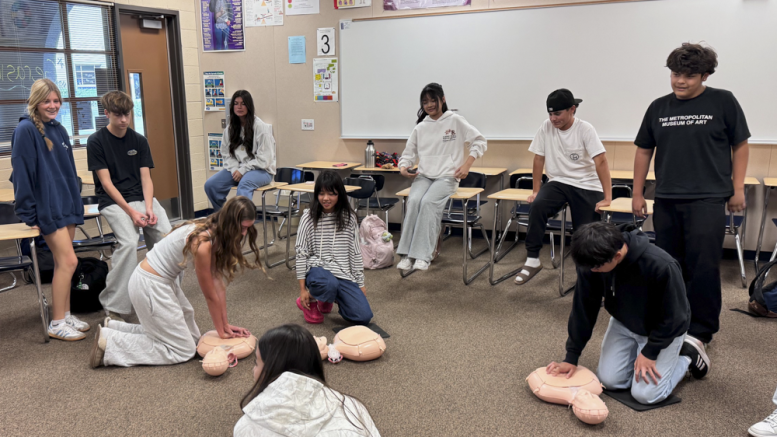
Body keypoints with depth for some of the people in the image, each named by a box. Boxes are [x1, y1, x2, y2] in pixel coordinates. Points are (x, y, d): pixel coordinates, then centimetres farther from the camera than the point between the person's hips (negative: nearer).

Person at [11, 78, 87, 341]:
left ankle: (65, 315, 21)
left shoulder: (59, 130, 13)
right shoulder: (26, 130, -10)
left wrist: (76, 201, 14)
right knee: (68, 261, -10)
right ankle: (57, 324, 1)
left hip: (66, 205, 7)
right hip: (47, 208, -7)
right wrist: (28, 214, -13)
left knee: (62, 263, 11)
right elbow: (21, 173, -12)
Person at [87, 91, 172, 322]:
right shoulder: (96, 141, -2)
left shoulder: (139, 141, 10)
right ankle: (114, 308, -20)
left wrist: (149, 208, -13)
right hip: (113, 201, -4)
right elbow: (106, 182, -7)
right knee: (129, 242, -29)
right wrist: (131, 211, -17)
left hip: (142, 197, 4)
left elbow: (146, 178, 4)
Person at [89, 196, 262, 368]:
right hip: (149, 285, -9)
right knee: (183, 351, -2)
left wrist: (226, 324, 4)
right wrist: (222, 331, -4)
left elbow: (217, 283, 2)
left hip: (165, 281, 9)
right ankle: (107, 342, 1)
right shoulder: (202, 243, -28)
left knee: (192, 336, 17)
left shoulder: (212, 230, -1)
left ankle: (115, 327, 21)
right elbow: (210, 294, -17)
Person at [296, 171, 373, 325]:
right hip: (318, 270, -3)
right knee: (329, 284, -40)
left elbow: (355, 252, 8)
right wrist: (303, 289, -5)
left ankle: (328, 299, 19)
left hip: (344, 274, 3)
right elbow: (301, 253, -3)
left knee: (364, 316, -12)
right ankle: (311, 301, -1)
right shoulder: (309, 217, -3)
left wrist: (360, 284, 8)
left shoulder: (349, 218, 5)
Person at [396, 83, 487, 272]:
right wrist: (403, 167, -3)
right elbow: (409, 153, 19)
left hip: (447, 176, -3)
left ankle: (423, 255, -34)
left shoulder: (455, 121, 5)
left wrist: (467, 164, -8)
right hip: (423, 176, 3)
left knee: (428, 202, -32)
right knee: (414, 200, -29)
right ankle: (406, 254, -30)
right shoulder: (420, 127, 16)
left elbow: (479, 142, 4)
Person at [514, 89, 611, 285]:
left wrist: (607, 198, -22)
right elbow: (539, 159, 3)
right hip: (557, 182, 2)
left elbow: (601, 162, -16)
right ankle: (532, 260, -20)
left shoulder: (585, 129, -12)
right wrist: (536, 191, 0)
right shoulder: (546, 127, -3)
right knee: (537, 206, -28)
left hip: (586, 186, -2)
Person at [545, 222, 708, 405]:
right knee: (609, 380, -3)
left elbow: (673, 317, -22)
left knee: (645, 394, -10)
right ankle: (639, 349, 21)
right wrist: (571, 357, -11)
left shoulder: (662, 266, -38)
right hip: (624, 323, 4)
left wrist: (649, 353, -17)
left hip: (664, 330, -4)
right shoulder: (593, 261, -25)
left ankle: (687, 356, 14)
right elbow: (583, 308, -14)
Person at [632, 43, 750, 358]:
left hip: (707, 199, -4)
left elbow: (740, 145, 4)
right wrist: (637, 193, 10)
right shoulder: (659, 107, 8)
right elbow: (643, 150, 12)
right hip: (666, 200, 4)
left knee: (703, 265, -7)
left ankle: (699, 331, 4)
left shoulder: (723, 102, 0)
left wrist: (737, 190, 0)